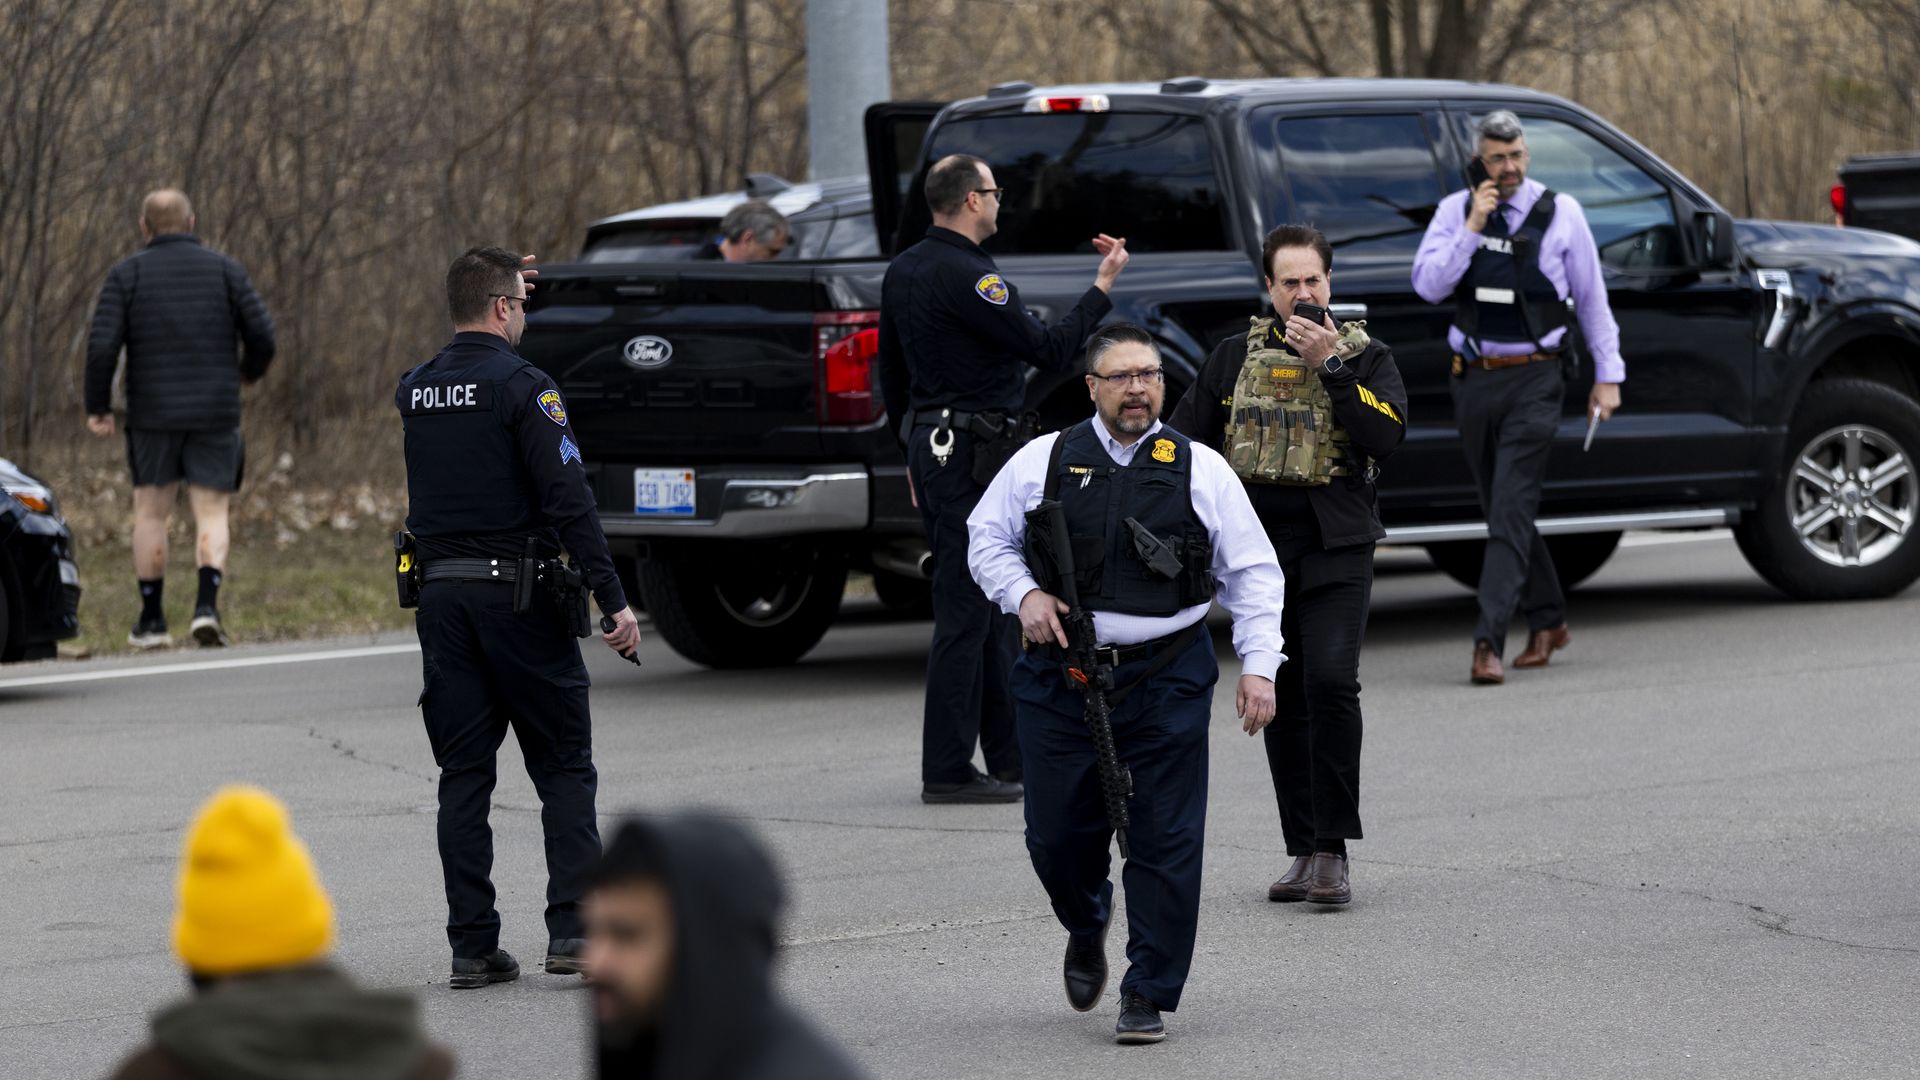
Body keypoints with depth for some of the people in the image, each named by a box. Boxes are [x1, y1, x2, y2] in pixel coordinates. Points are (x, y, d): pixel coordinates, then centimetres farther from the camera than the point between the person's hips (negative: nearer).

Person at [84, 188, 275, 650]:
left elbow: (102, 345, -10)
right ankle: (207, 604, -18)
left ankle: (151, 620, 14)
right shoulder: (225, 270, 2)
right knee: (211, 514, 3)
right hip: (215, 414, 0)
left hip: (152, 416, 0)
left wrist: (97, 407, 1)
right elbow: (262, 335, -2)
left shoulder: (127, 274, -1)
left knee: (151, 513, 12)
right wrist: (249, 371, 19)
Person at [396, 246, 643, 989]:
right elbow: (568, 497, -18)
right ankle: (572, 930, -5)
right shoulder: (521, 386, -11)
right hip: (518, 594, -5)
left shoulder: (414, 392, 9)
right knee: (564, 768, 4)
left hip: (440, 595, 5)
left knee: (463, 779, 7)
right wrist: (613, 599, -18)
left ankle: (472, 946, 4)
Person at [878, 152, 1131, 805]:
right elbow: (1051, 350, -18)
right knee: (967, 610, -7)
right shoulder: (966, 278, -19)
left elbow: (891, 371, 21)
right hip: (974, 452, -10)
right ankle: (947, 772, -6)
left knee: (993, 605, 17)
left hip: (933, 448, 10)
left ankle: (1010, 755, 22)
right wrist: (1103, 286, -9)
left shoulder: (903, 272, 12)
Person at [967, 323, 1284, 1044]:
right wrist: (1024, 593, -5)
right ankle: (1086, 928, 38)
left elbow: (1252, 574, 7)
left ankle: (1148, 997, 5)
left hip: (1167, 678, -1)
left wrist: (1258, 666, -2)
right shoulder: (1042, 463, 4)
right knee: (1058, 835, 5)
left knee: (1165, 842, -4)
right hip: (1061, 678, 1)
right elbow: (987, 537, 14)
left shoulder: (1201, 470, 3)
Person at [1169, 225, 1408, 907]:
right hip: (1258, 546, 3)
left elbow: (1387, 435, -11)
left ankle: (1333, 850, -14)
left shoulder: (1366, 358, 6)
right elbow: (1186, 442, 16)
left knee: (1331, 683, -18)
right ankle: (1303, 852, 10)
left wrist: (1332, 365, -15)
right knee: (1283, 699, 4)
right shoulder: (1235, 358, 12)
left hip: (1335, 549, -3)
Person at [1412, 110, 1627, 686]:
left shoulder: (1560, 212, 0)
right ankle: (1548, 621, 30)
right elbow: (1427, 285, -8)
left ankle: (1489, 642, -19)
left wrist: (1608, 374, 7)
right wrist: (1472, 229, -15)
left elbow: (1591, 297, 8)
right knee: (1503, 511, 12)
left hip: (1534, 381, -3)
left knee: (1510, 511, -13)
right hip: (1474, 379, 3)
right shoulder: (1455, 211, 4)